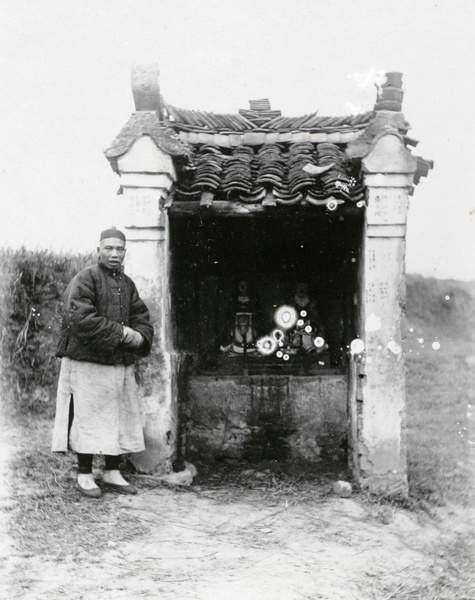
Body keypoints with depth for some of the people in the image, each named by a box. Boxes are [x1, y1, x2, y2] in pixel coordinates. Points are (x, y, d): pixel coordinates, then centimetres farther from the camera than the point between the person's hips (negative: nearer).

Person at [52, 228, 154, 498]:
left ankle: (113, 473, 21)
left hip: (121, 363, 7)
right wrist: (121, 332, -18)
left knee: (121, 417, 10)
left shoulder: (127, 284, 15)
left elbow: (142, 317, 16)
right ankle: (85, 475, 10)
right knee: (89, 418, -2)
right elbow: (81, 319, -20)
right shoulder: (85, 279, -8)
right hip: (88, 361, -7)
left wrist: (139, 337, -8)